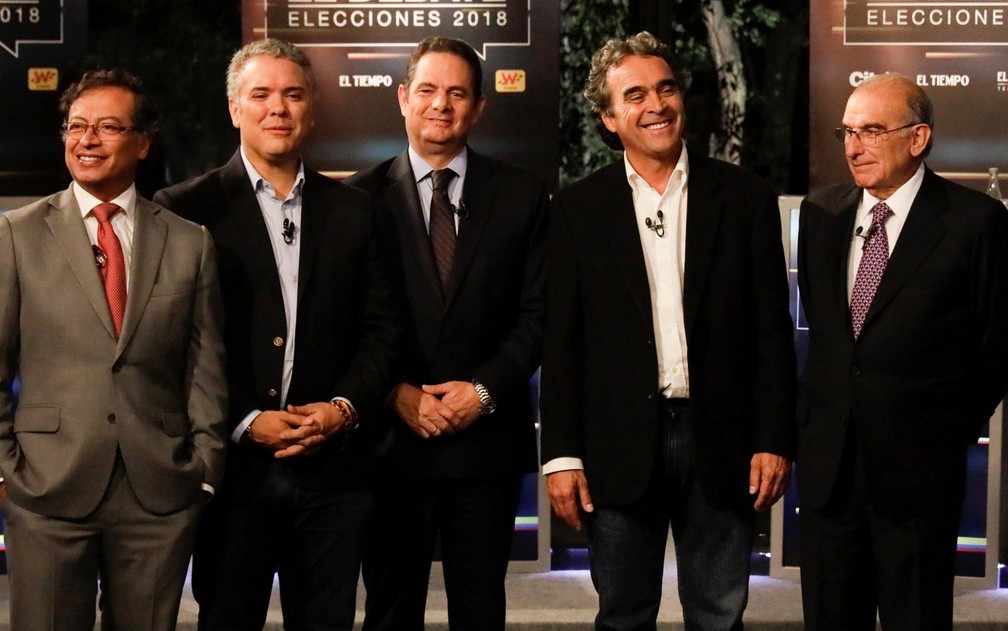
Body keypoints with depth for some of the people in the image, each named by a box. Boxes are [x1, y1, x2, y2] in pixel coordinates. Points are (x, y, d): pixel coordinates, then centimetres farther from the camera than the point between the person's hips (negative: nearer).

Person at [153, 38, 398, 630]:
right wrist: (245, 422, -11)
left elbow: (381, 326, 10)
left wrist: (345, 407, -5)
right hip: (233, 466, -2)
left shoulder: (353, 210, 10)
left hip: (334, 466, 3)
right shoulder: (185, 209, -1)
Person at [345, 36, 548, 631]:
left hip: (488, 437, 1)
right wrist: (396, 394, -10)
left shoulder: (522, 195, 5)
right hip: (392, 439, 0)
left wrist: (485, 390, -9)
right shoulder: (361, 197, 3)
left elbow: (538, 311, 2)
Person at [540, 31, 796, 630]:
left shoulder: (746, 197, 3)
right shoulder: (578, 208, 3)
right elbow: (561, 342, 2)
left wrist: (774, 441, -3)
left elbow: (773, 330, 3)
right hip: (620, 448, 0)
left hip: (721, 443, 0)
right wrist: (562, 455, -3)